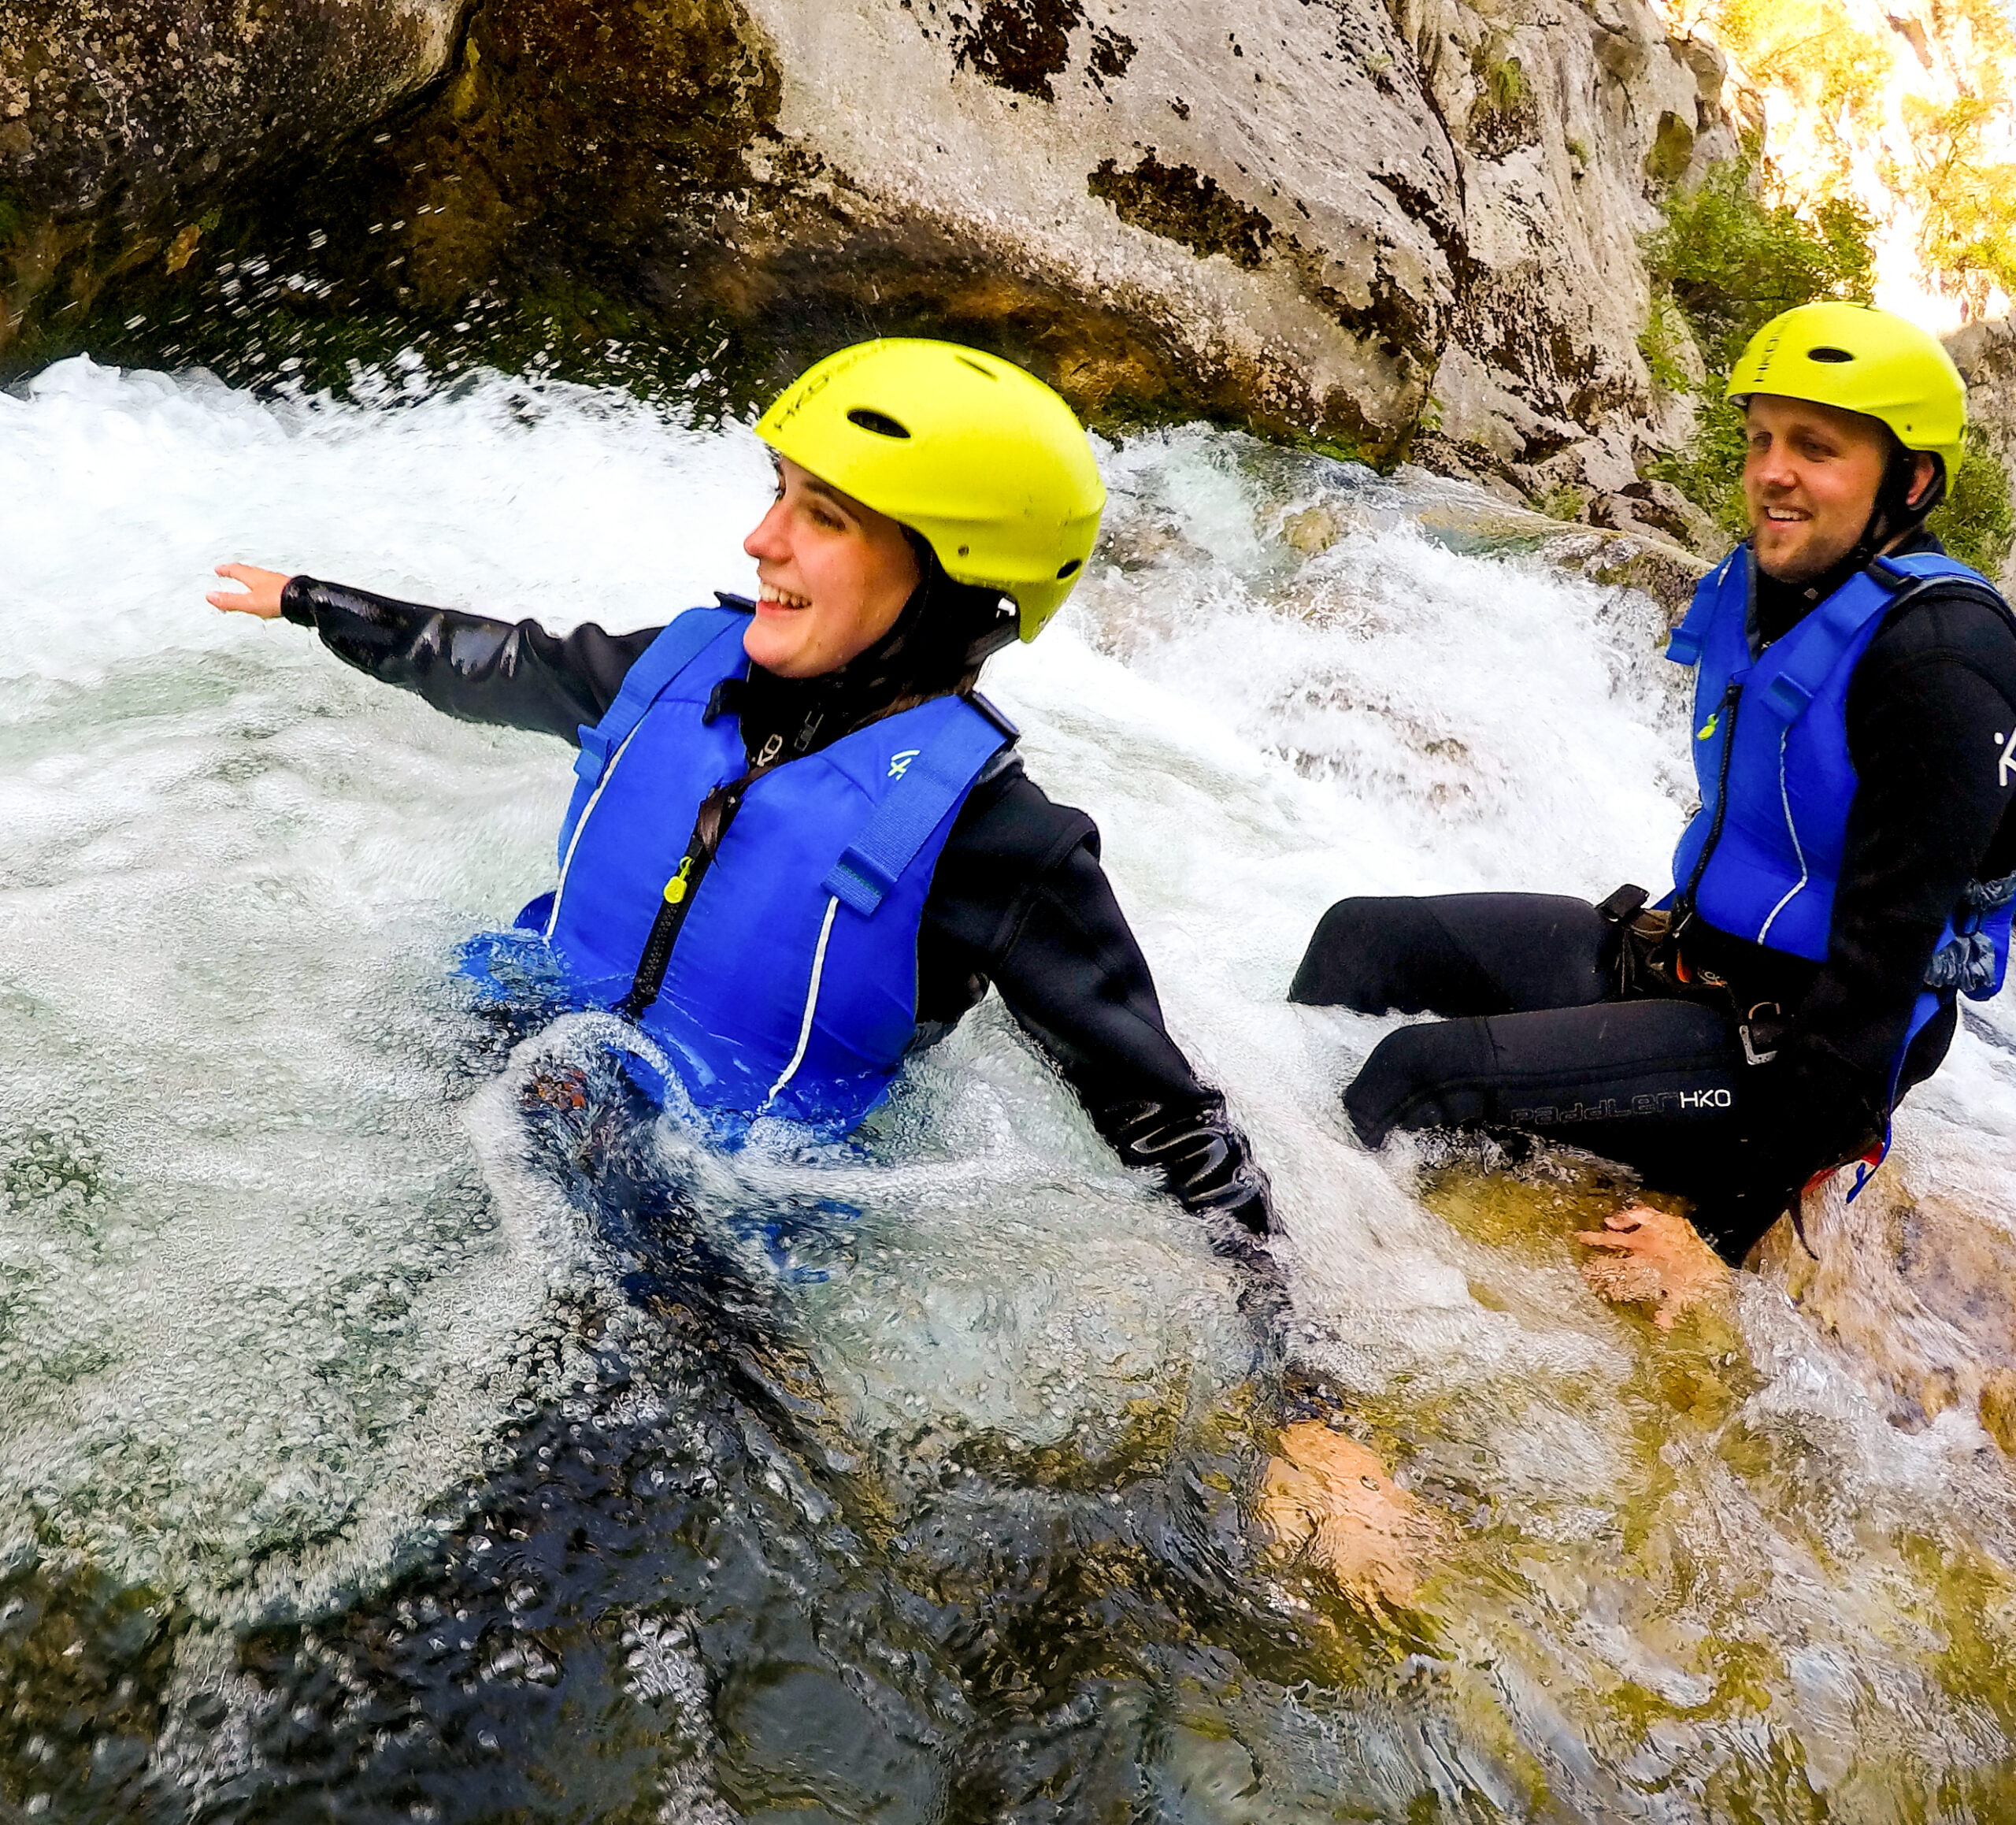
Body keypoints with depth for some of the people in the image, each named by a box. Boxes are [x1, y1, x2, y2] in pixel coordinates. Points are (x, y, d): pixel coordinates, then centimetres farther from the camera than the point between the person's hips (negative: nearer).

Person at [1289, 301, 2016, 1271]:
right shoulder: (1761, 589, 5)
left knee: (1428, 1069, -26)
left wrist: (1728, 1223, -25)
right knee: (1363, 936, 1)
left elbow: (1882, 963, -24)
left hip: (1789, 1045, -9)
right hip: (1674, 952, 9)